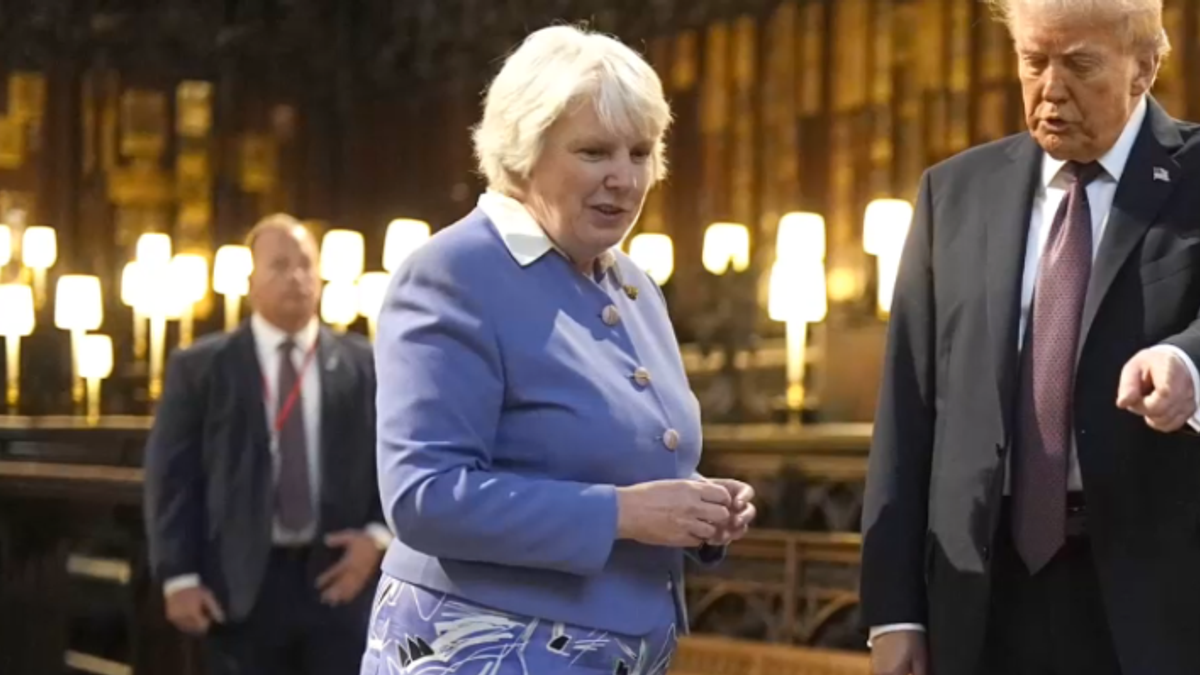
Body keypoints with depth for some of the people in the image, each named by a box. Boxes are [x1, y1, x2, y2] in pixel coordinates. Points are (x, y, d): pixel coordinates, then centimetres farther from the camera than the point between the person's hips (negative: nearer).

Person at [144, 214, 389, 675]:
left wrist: (378, 534, -6)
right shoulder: (200, 367, 4)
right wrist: (179, 576, -7)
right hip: (240, 585, -1)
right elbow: (171, 475, 1)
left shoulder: (363, 365, 8)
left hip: (336, 578, 1)